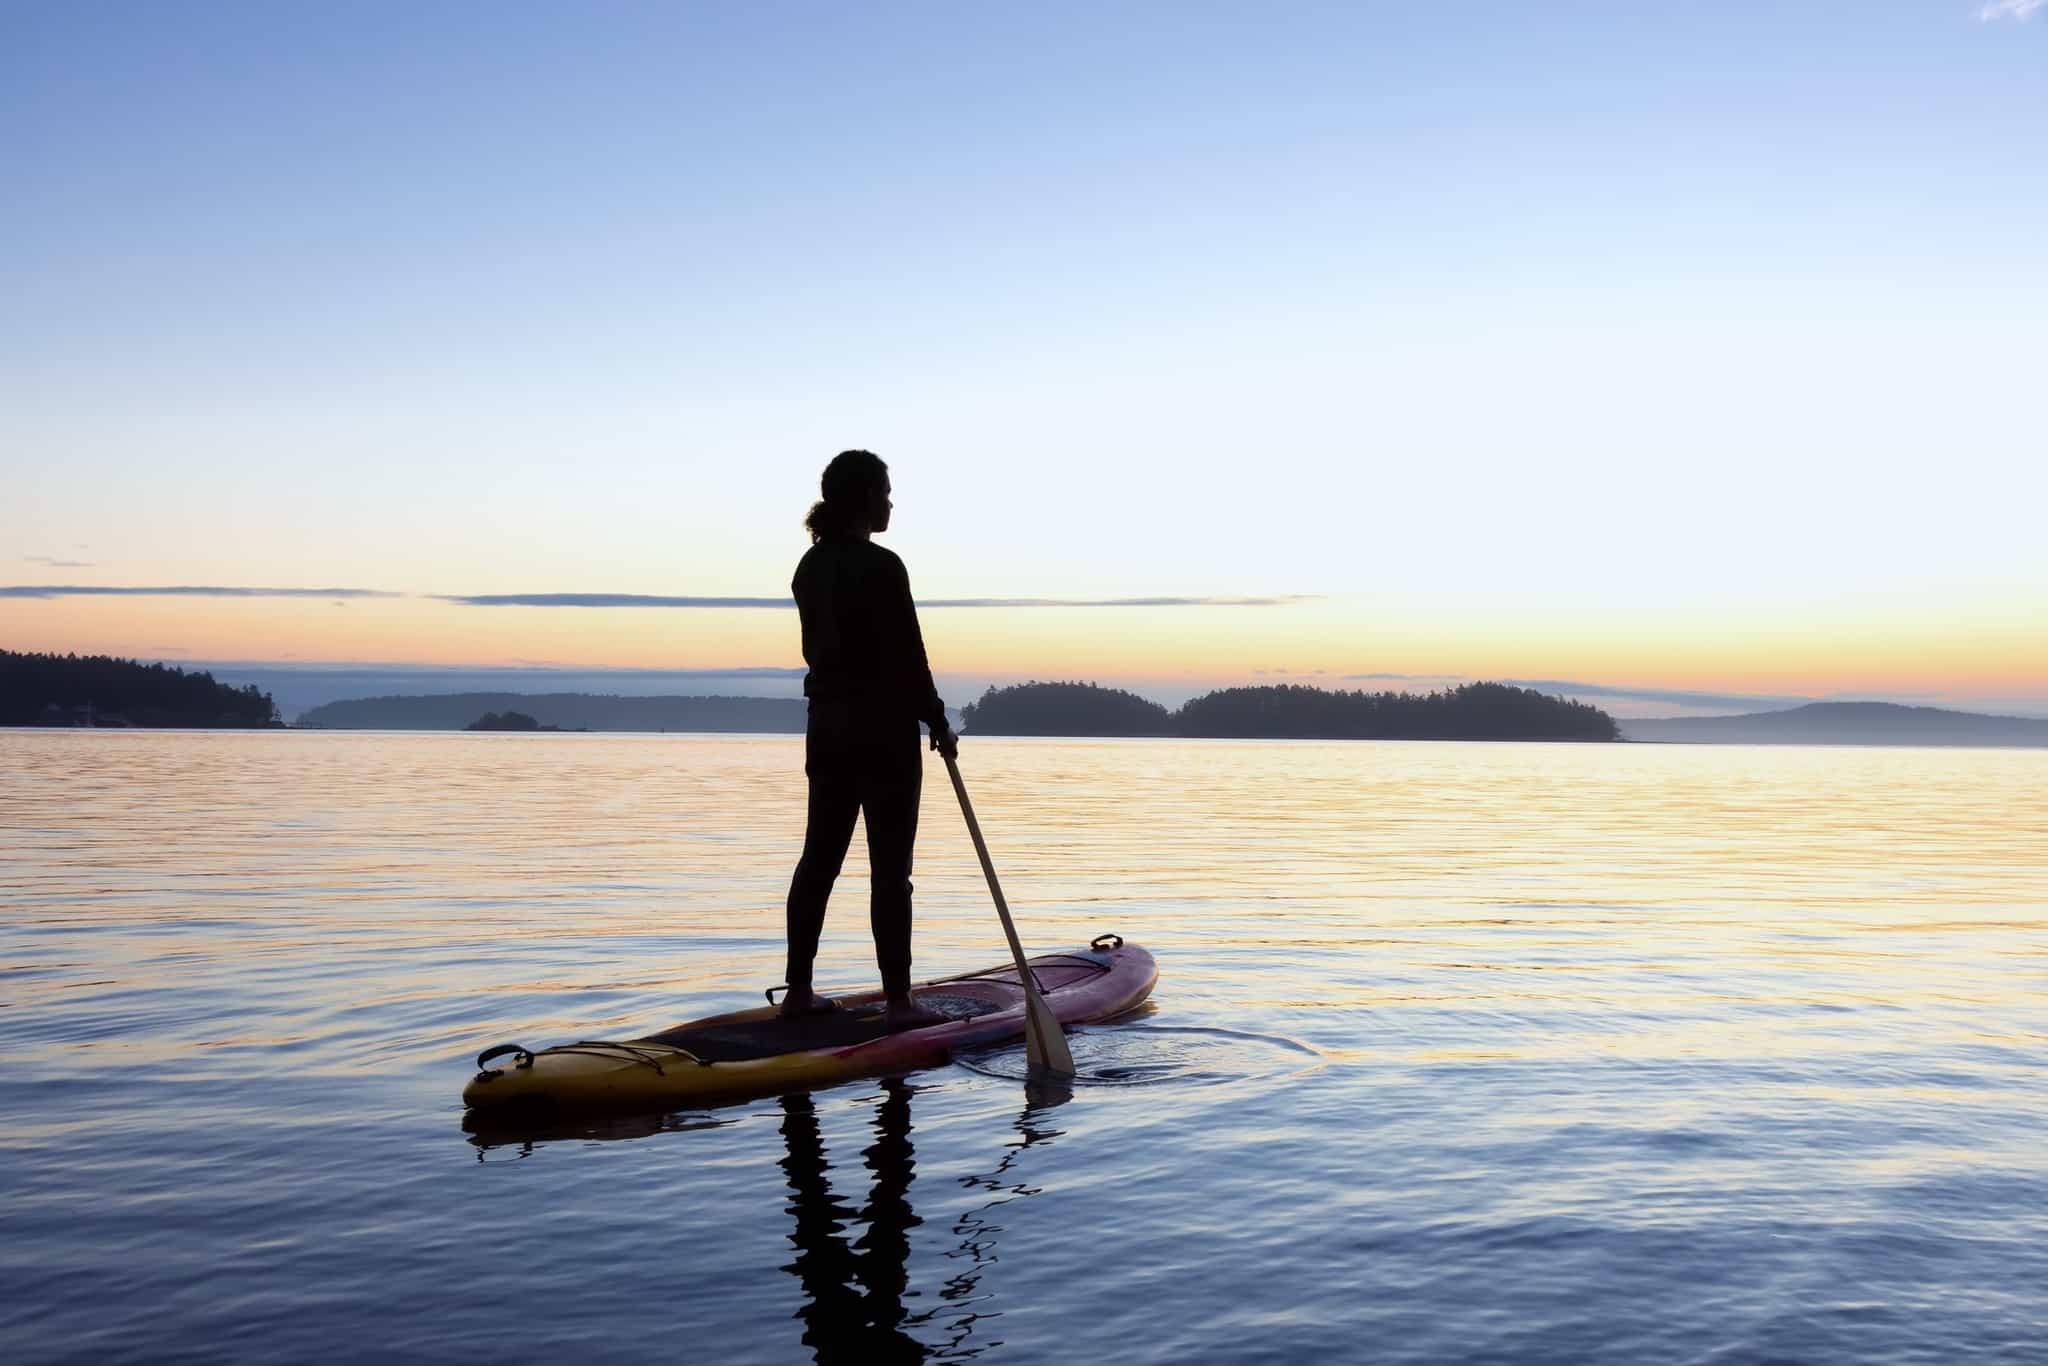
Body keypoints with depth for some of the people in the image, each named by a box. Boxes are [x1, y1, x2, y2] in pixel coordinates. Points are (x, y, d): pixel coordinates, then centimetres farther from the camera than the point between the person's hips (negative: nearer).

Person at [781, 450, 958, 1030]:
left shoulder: (811, 566, 9)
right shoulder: (881, 567, -16)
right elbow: (908, 657, -15)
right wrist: (938, 723, -5)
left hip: (826, 727, 8)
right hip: (883, 731, -8)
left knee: (819, 857, 12)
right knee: (890, 868, -2)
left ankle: (799, 991, 18)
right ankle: (898, 1000, 4)